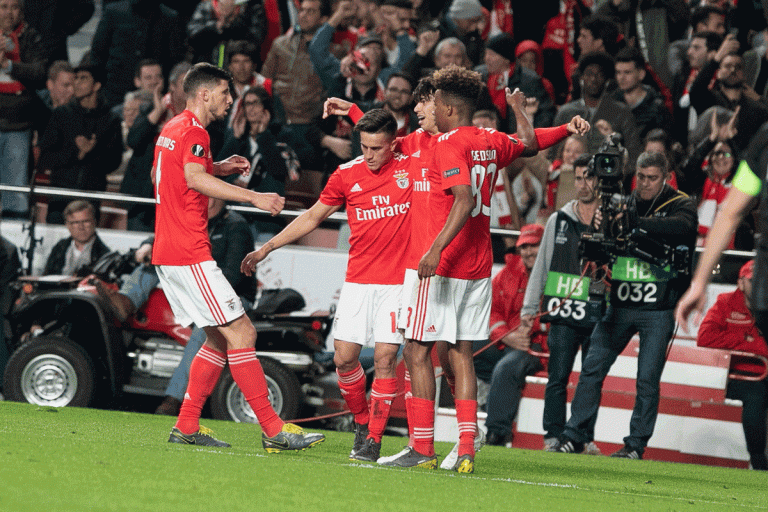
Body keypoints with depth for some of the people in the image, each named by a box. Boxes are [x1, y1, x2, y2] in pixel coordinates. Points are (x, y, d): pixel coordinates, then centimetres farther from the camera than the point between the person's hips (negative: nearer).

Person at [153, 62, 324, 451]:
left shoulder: (172, 129, 18)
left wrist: (218, 168, 28)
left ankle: (186, 427, 12)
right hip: (189, 255, -10)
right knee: (241, 332, -10)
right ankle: (273, 430, -12)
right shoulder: (193, 131, -12)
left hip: (168, 254, 10)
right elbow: (195, 178, -30)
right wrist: (254, 197, -37)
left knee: (221, 339, 14)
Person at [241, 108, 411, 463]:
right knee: (344, 357, -4)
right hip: (358, 280, 2)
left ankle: (374, 439, -1)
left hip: (397, 280, -2)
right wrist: (267, 248, 13)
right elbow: (313, 217, 14)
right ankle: (361, 422, 21)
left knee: (385, 359, -10)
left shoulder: (411, 167, -1)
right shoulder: (347, 175, 4)